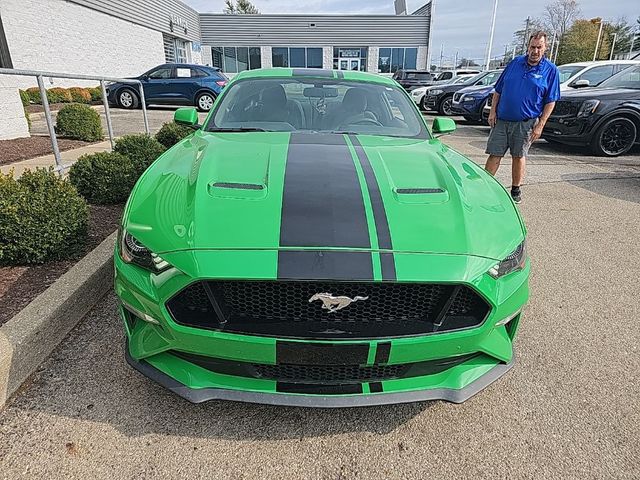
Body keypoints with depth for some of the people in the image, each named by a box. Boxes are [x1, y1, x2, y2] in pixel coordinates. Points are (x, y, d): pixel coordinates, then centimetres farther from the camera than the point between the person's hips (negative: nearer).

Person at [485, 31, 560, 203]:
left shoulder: (550, 70, 2)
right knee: (494, 155, 0)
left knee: (518, 156, 7)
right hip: (501, 119, 2)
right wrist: (493, 111, 2)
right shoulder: (515, 63, 9)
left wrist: (540, 125, -9)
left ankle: (516, 190, 19)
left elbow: (550, 102, 0)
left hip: (525, 123, -2)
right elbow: (498, 90, 11)